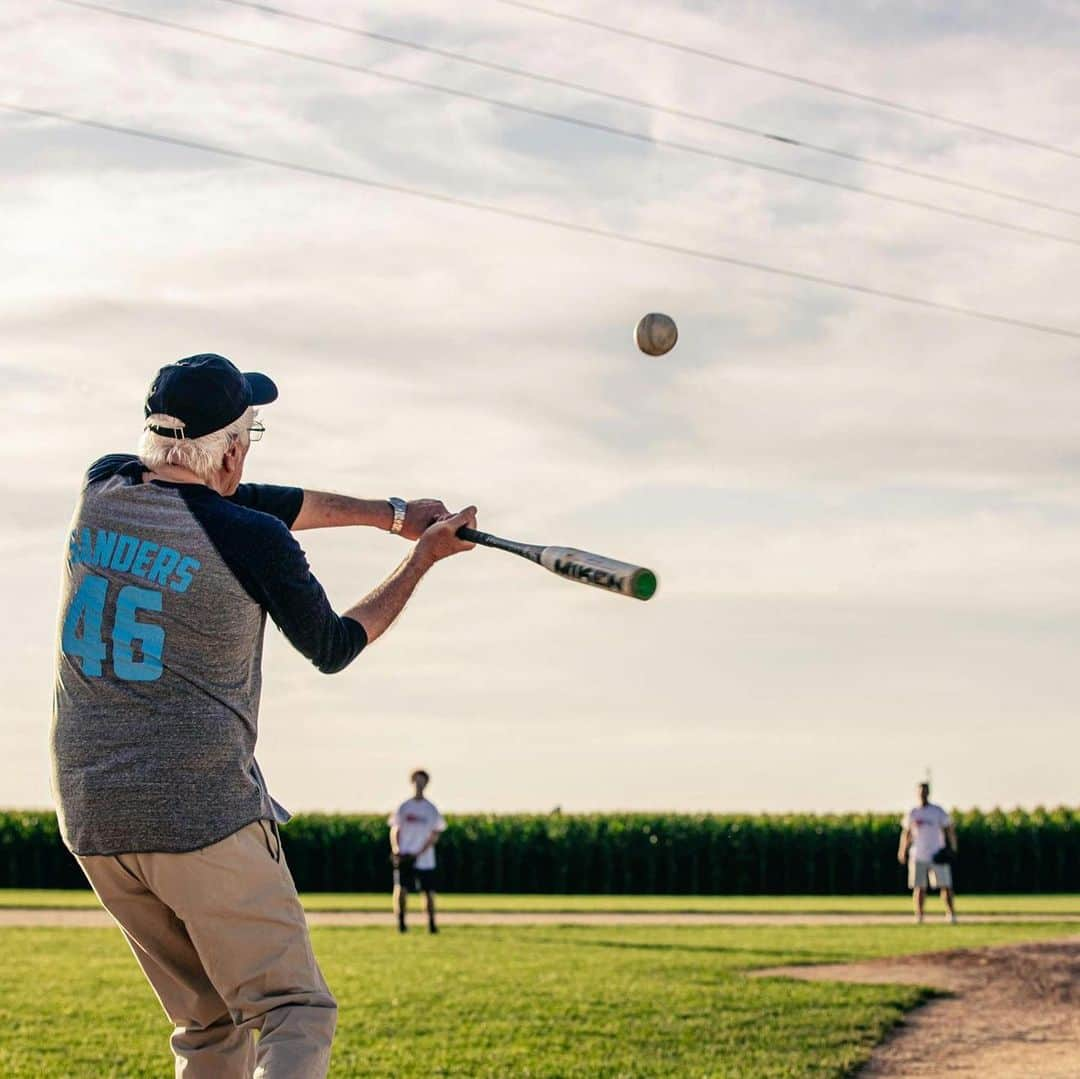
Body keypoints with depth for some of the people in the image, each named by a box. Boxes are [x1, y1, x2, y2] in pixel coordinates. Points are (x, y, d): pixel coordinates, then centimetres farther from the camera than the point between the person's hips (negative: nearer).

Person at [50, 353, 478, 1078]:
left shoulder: (101, 490, 5)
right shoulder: (252, 541, -12)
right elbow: (333, 649, 5)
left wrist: (391, 514, 19)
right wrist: (424, 556, 15)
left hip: (91, 821, 7)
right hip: (203, 819, -6)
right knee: (297, 1017, -2)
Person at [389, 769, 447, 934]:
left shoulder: (431, 809, 3)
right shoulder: (403, 807, 6)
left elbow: (434, 836, -1)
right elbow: (395, 831, 8)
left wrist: (418, 854, -11)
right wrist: (396, 850, -11)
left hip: (425, 859, 0)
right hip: (404, 858, 0)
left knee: (429, 892, 3)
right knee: (401, 890, -13)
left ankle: (431, 923, 19)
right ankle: (401, 921, -3)